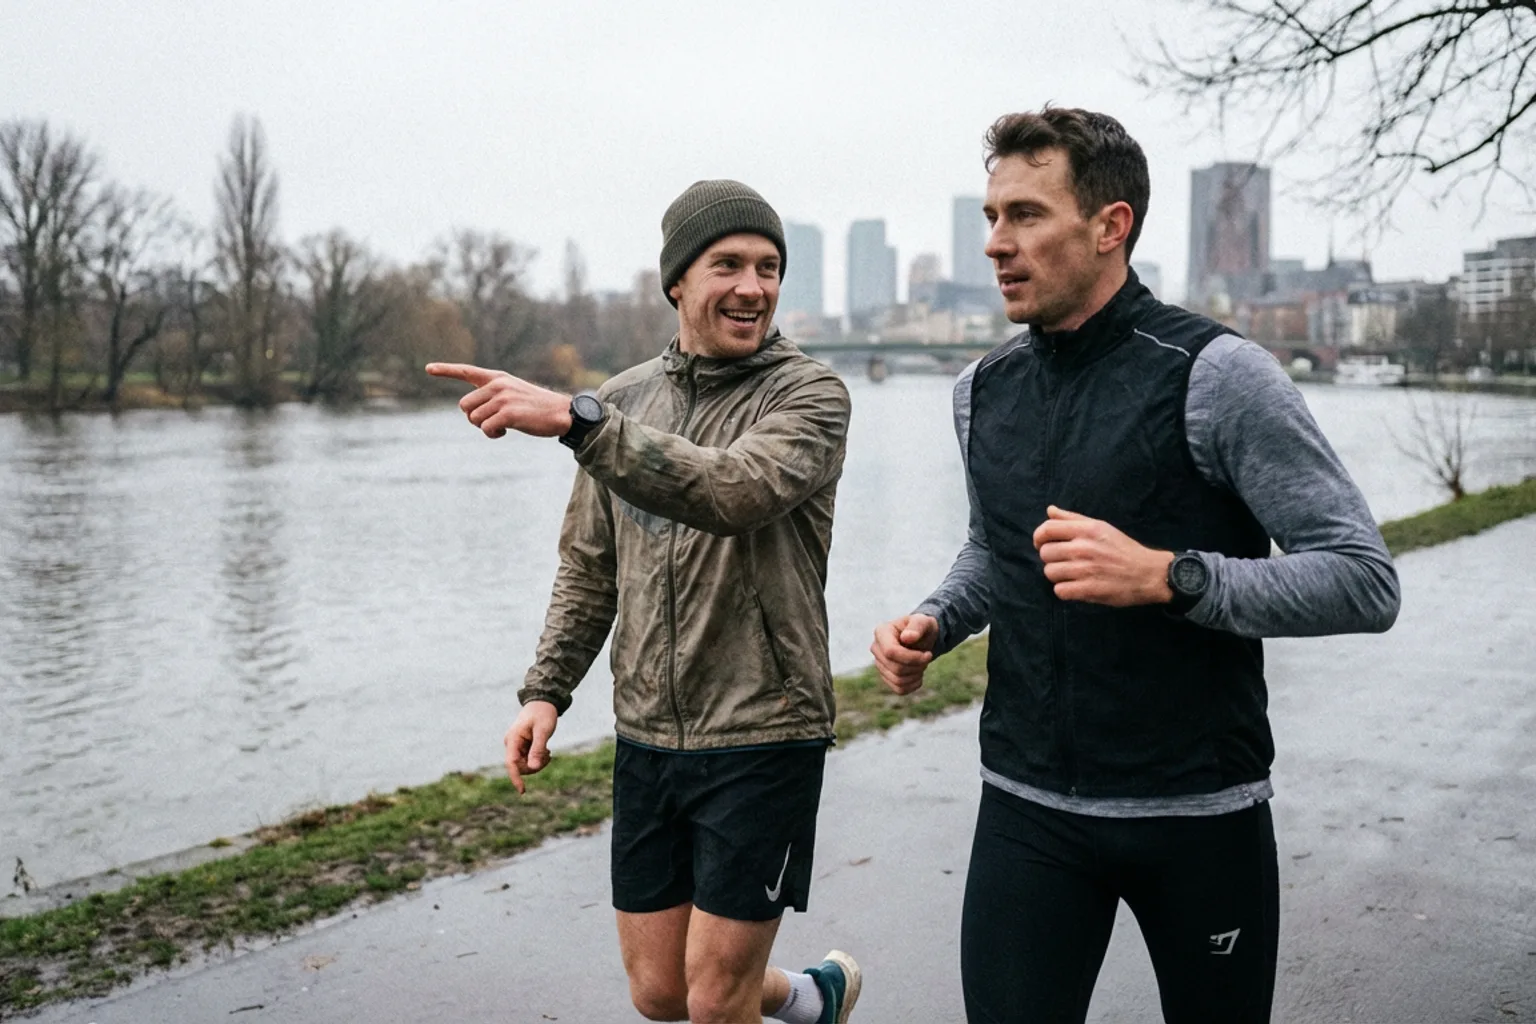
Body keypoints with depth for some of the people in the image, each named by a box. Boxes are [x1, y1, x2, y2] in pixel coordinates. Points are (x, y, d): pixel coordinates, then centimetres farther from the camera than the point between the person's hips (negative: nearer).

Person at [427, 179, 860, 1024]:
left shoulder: (808, 393, -10)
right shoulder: (623, 400, 7)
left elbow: (740, 491, -31)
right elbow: (589, 566, 15)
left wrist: (574, 420, -37)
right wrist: (546, 689, 6)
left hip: (760, 741, -5)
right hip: (646, 739, 5)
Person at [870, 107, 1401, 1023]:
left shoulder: (1217, 376, -13)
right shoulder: (985, 392, 4)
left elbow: (1365, 582, -15)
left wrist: (1166, 576, -27)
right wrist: (934, 623, 1)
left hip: (1199, 810, -3)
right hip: (1028, 808, 3)